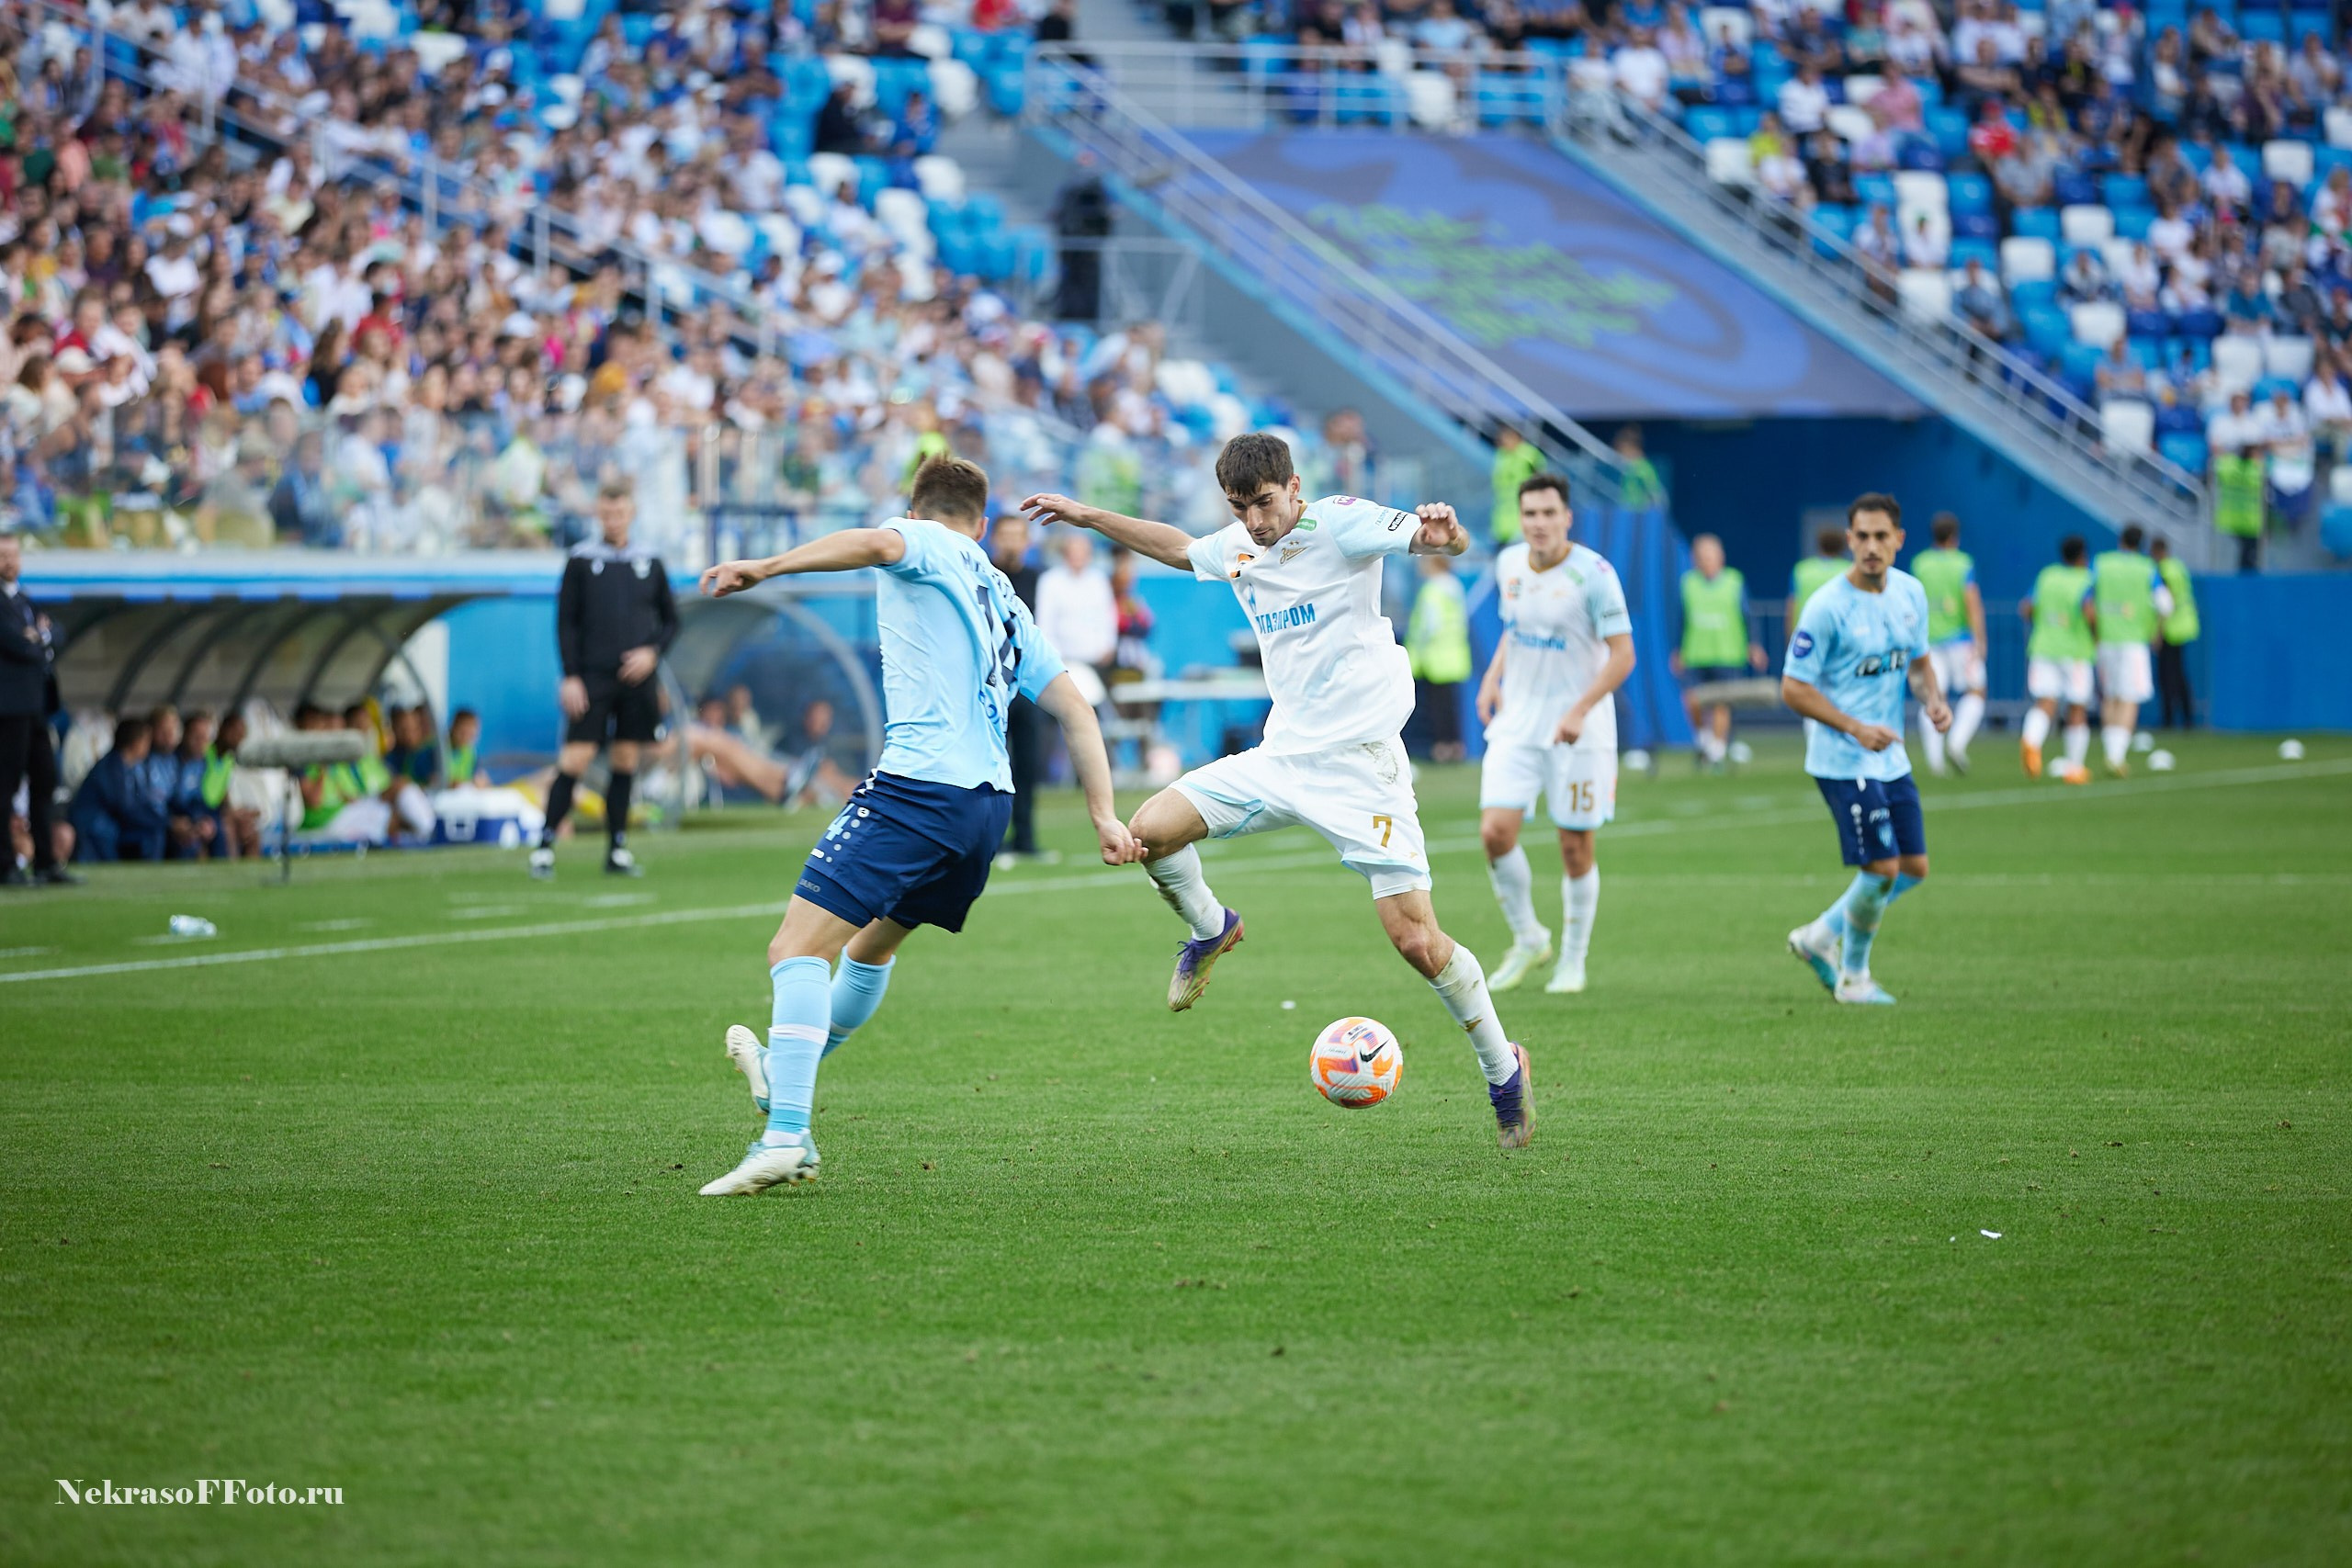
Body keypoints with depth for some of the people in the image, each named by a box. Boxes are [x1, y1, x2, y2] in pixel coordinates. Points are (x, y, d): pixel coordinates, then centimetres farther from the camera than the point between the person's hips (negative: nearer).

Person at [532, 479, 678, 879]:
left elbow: (671, 619, 15)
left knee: (626, 760, 5)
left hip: (637, 680, 3)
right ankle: (544, 846, -5)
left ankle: (617, 850, 11)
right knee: (576, 758, -9)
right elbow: (566, 622, 2)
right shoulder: (581, 560, 3)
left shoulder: (650, 563, 9)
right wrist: (570, 677, -6)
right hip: (592, 678, -3)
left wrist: (652, 652, -3)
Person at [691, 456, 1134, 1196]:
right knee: (871, 944, 30)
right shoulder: (1007, 604, 27)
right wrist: (1104, 815, 17)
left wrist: (764, 567, -29)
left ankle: (786, 1134, -29)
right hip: (989, 799, 9)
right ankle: (787, 1071, 50)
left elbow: (875, 544, -20)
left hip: (918, 784, -9)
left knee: (798, 948, -14)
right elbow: (1076, 709, 21)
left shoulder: (927, 545, 6)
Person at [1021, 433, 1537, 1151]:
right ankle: (1209, 930, 22)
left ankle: (1503, 1068, 10)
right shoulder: (1238, 549, 9)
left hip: (1358, 761, -6)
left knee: (1415, 938, -11)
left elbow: (1448, 539, -19)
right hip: (1281, 756, 6)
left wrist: (1440, 531, -42)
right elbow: (1177, 547, 31)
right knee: (1150, 831, -9)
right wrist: (1089, 516, 31)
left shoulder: (1340, 524, -11)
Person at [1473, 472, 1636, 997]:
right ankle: (1527, 939, 12)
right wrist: (1493, 677, 7)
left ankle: (1573, 960, 19)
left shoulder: (1593, 574, -14)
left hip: (1578, 731, -4)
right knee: (1495, 831, -10)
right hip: (1516, 724, 4)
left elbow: (1623, 654, -14)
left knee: (1575, 847, 1)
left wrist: (1580, 710, -24)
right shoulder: (1509, 564, 4)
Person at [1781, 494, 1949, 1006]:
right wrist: (1855, 728, -22)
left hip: (1891, 758, 7)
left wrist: (1932, 699, -2)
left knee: (1914, 868, 9)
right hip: (1843, 761, -7)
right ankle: (1853, 976, 12)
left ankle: (1821, 935, 26)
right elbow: (1793, 687, -14)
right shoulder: (1828, 608, -17)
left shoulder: (1910, 593, 4)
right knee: (1882, 868, -10)